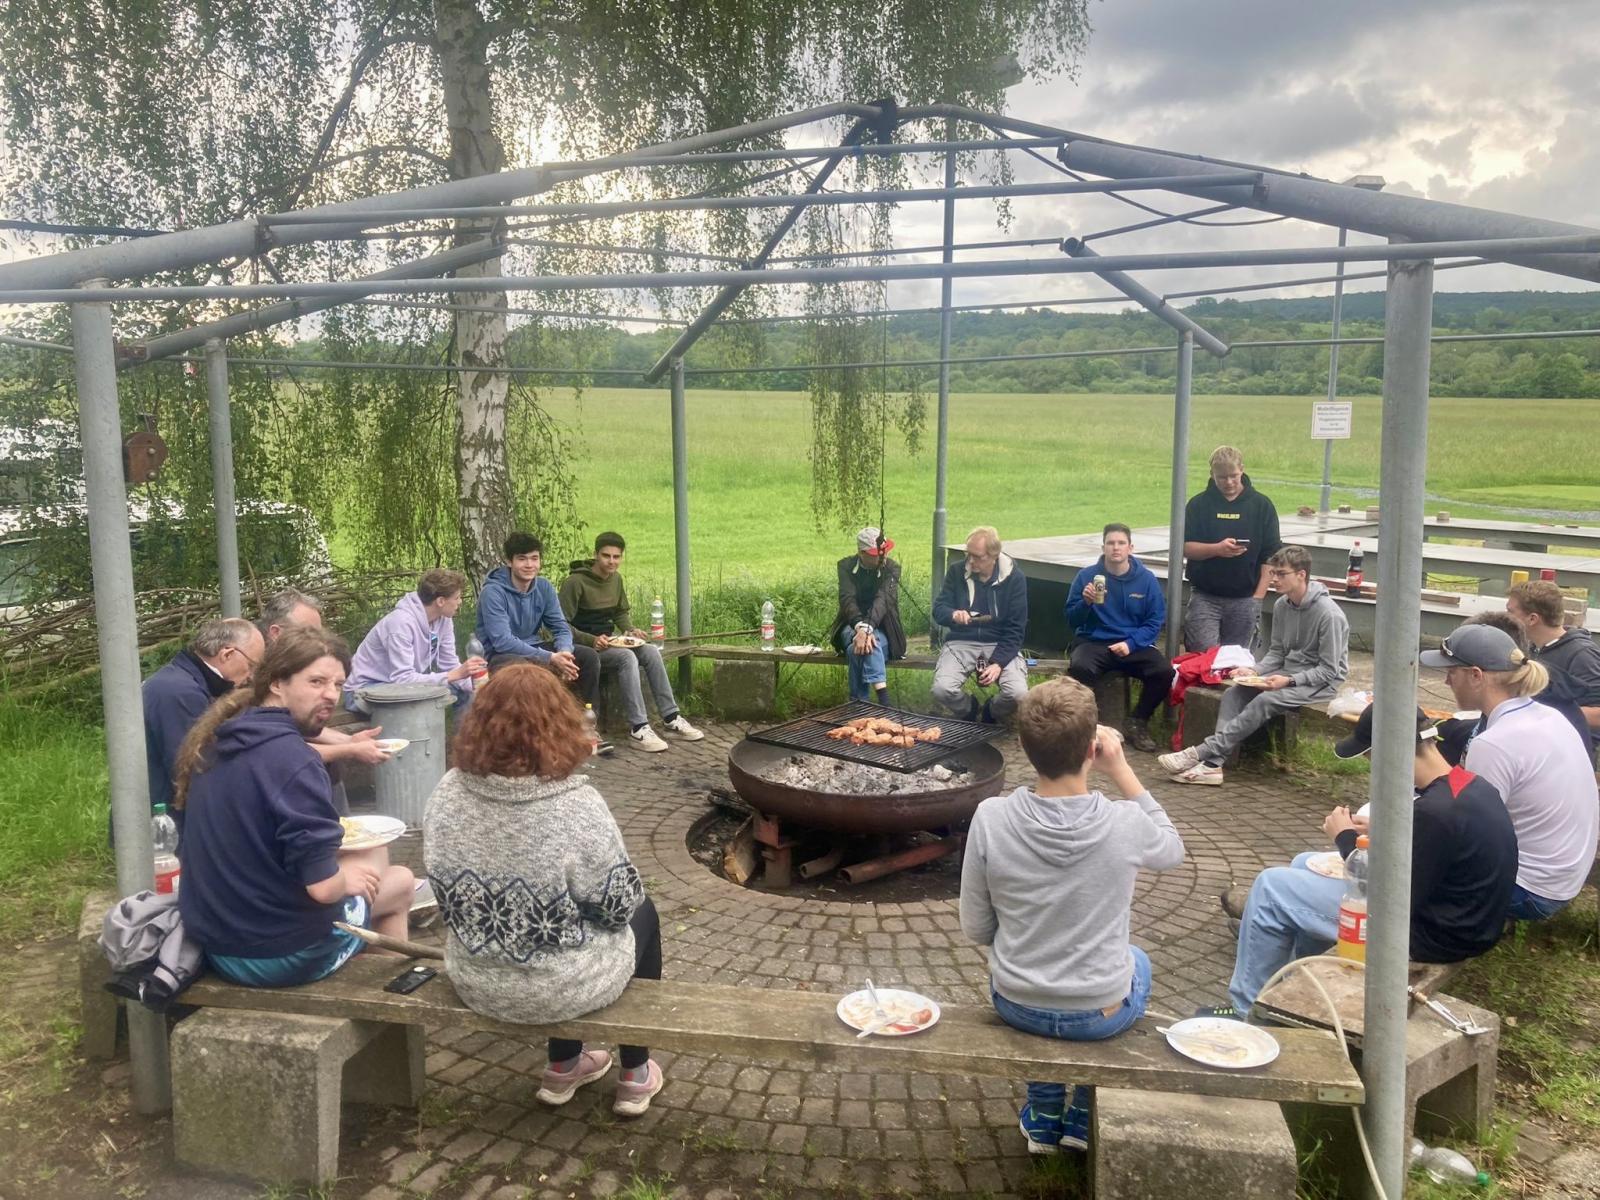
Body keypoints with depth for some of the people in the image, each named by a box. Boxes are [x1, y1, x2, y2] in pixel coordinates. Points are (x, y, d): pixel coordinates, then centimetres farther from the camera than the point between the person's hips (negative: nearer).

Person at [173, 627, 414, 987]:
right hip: (281, 954, -8)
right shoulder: (293, 759, -24)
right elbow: (322, 886, -25)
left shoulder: (216, 742, 1)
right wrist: (347, 879, -3)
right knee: (400, 881, 16)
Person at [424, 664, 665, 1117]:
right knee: (643, 914, 26)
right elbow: (618, 905, -16)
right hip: (563, 987, -5)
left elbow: (448, 890, 2)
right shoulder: (577, 806, -27)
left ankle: (564, 1068, 45)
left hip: (474, 980, 5)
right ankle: (636, 1076, 37)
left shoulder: (447, 792, -12)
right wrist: (631, 902, 7)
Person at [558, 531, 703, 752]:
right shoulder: (576, 582, -15)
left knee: (651, 651, -16)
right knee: (627, 657, -31)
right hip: (584, 648, -7)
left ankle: (671, 717, -12)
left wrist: (630, 630, 1)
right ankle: (638, 729, -33)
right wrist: (592, 640, -27)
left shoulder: (616, 579, 10)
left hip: (607, 642, 7)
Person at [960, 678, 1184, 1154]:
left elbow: (976, 929, -9)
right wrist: (1122, 771, -5)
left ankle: (1044, 1116, 43)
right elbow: (1172, 851, 2)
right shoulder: (1124, 823, -23)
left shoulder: (990, 818, -21)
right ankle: (1086, 1115, 41)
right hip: (1101, 1014, -1)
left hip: (1016, 1004, 1)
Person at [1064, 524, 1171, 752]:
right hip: (1094, 642, -1)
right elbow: (1072, 620, 2)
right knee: (1079, 667, -35)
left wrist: (1131, 643, -14)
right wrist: (1085, 602, -20)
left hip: (1134, 645, 1)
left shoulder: (1146, 579, 1)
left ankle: (1138, 724, -2)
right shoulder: (1086, 575, -1)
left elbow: (1156, 621, 2)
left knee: (1164, 671, -26)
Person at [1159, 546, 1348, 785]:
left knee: (1264, 700, -31)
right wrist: (1254, 671, -7)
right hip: (1290, 672, 7)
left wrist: (1289, 681, -26)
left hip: (1321, 682, -7)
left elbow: (1329, 670, -17)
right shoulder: (1282, 606, 3)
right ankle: (1212, 764, -28)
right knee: (1234, 692, -16)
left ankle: (1202, 752, -32)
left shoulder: (1329, 613, -19)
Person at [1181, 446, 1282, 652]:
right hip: (1204, 596, 0)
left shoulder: (1261, 505, 4)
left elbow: (1270, 556, 3)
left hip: (1245, 599, 1)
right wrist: (1217, 549, -19)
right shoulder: (1199, 504, 4)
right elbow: (1184, 547, -1)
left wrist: (1257, 597, -4)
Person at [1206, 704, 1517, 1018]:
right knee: (1305, 864, 22)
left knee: (1271, 886, -5)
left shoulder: (1435, 811, -30)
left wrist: (1345, 838, -9)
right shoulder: (1473, 785, 0)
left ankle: (1246, 1010, 9)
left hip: (1427, 936, -10)